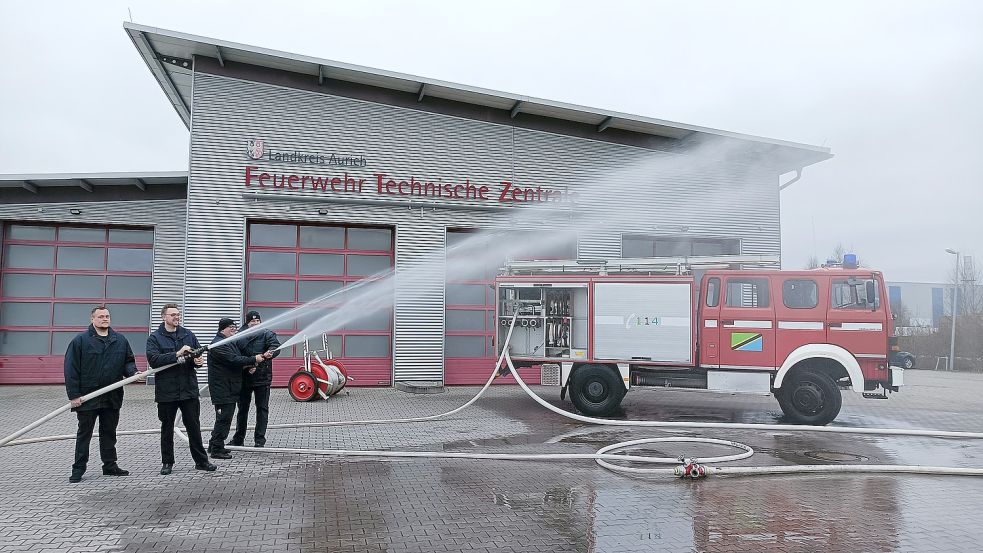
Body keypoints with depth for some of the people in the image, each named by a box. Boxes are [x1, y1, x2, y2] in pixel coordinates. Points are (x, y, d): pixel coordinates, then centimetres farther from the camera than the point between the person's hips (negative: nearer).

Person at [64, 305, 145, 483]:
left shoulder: (120, 340, 8)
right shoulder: (80, 341, -5)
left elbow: (128, 361, 17)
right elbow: (71, 369, -7)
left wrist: (132, 372, -6)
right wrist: (74, 395, -12)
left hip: (112, 397, 4)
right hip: (87, 397, -4)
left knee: (109, 433, 13)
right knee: (84, 433, 6)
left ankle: (110, 465, 23)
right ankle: (78, 469, 15)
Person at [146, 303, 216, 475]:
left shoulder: (188, 335, 8)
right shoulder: (155, 338, -2)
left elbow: (198, 355, 13)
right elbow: (153, 359, -17)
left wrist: (198, 361, -10)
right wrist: (177, 354, -24)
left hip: (189, 389, 2)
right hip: (166, 391, -2)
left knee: (194, 426, 7)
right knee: (167, 428, 11)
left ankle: (201, 460, 15)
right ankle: (167, 462, 23)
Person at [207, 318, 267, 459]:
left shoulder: (231, 342, 19)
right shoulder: (218, 344, -15)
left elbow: (237, 359, 26)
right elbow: (233, 360, -24)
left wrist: (248, 365, 6)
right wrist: (254, 360, -19)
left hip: (231, 388, 11)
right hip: (222, 389, -11)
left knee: (224, 418, 17)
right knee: (224, 418, -8)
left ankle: (214, 445, 27)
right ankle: (217, 449, -2)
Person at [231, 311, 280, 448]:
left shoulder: (267, 334, -1)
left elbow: (275, 345, -18)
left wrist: (270, 352, -41)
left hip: (262, 377, -2)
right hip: (244, 378, 2)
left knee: (262, 408, 3)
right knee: (242, 408, 13)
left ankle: (260, 439, 12)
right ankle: (238, 438, 25)